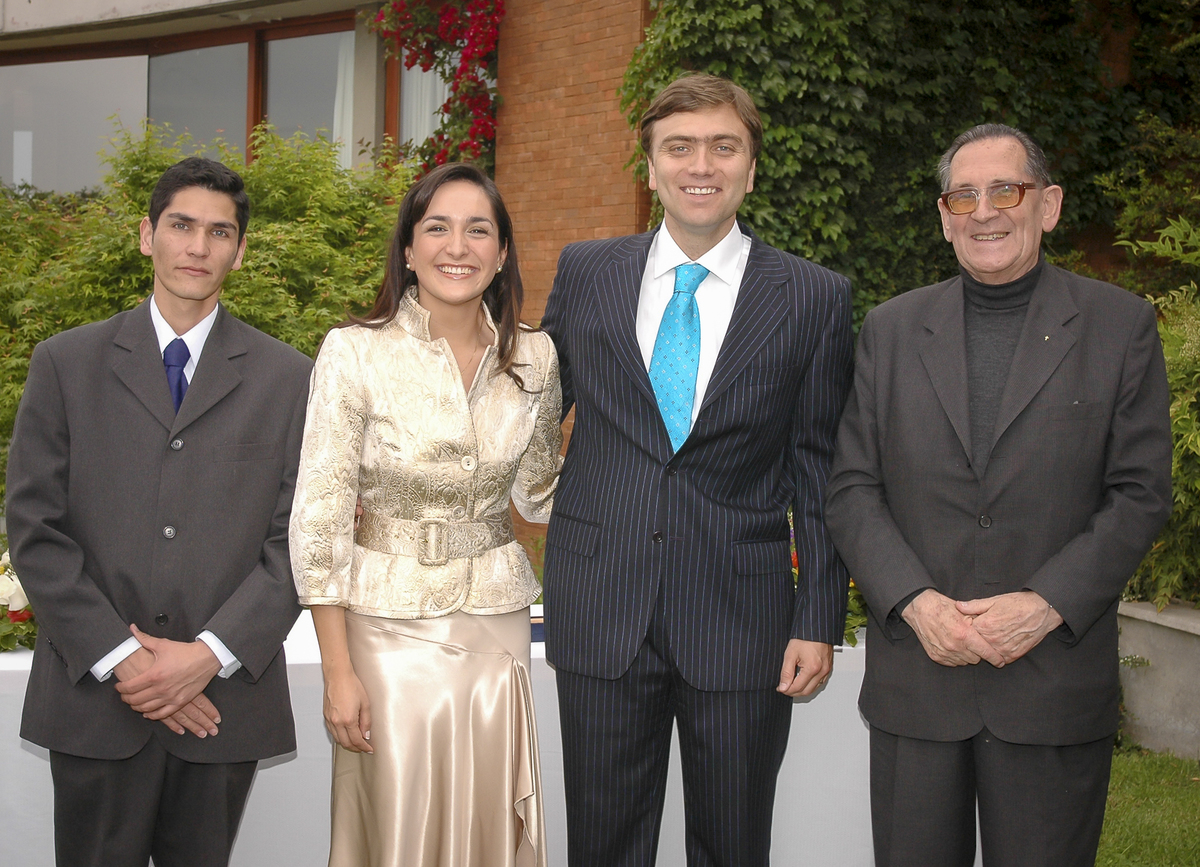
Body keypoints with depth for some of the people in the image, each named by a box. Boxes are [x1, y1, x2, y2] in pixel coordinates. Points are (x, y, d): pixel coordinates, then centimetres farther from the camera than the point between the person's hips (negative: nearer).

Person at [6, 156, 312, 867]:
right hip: (94, 697, 0)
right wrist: (118, 657, -10)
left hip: (226, 699, 0)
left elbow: (296, 540, 0)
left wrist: (210, 654, -11)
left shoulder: (287, 378, 5)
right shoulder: (66, 364, 5)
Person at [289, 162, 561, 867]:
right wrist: (338, 670, -11)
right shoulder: (355, 354, -12)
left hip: (497, 617, 3)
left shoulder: (535, 357, -2)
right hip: (390, 620, -3)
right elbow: (320, 518, -10)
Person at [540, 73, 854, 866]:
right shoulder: (585, 273, 5)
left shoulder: (815, 299, 0)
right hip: (602, 617, 1)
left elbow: (820, 471, 0)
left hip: (742, 622, -1)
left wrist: (820, 621, -2)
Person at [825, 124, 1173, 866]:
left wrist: (1046, 606, -13)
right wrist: (915, 602, -10)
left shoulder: (1121, 325, 3)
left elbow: (1141, 494, -1)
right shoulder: (891, 330, 9)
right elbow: (852, 490, 5)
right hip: (916, 680, 2)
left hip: (1054, 687, -1)